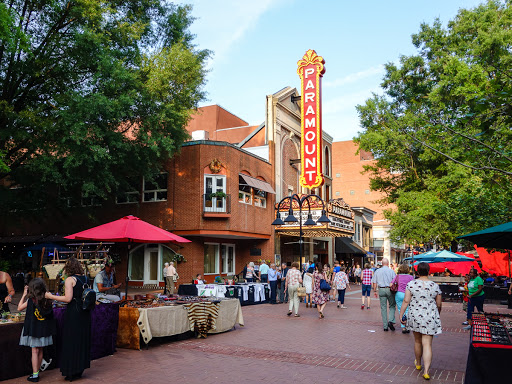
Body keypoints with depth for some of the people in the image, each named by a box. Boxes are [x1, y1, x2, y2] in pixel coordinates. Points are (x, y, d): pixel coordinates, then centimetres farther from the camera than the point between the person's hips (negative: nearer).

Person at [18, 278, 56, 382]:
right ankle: (37, 372, 24)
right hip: (44, 329, 4)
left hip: (34, 329, -4)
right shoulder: (47, 300, -5)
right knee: (40, 351, 13)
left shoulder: (31, 300, -14)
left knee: (35, 351, 0)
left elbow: (19, 308, 0)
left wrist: (24, 295, 5)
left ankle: (35, 375, 3)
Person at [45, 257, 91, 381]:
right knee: (82, 340, 14)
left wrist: (51, 296, -9)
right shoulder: (85, 278, 6)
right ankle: (80, 369, 24)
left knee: (71, 341, 4)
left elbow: (68, 299, -17)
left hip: (73, 312, -6)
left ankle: (72, 372, 10)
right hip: (84, 312, 6)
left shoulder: (70, 280, -12)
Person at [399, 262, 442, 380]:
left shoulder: (411, 284, -6)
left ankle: (418, 364, 37)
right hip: (430, 318, -1)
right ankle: (426, 371, -7)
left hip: (415, 316, 1)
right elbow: (439, 305, 5)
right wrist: (437, 315, 23)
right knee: (427, 344, 0)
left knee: (417, 341, 19)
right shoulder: (435, 286, -3)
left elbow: (406, 301, -10)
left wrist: (401, 315, -3)